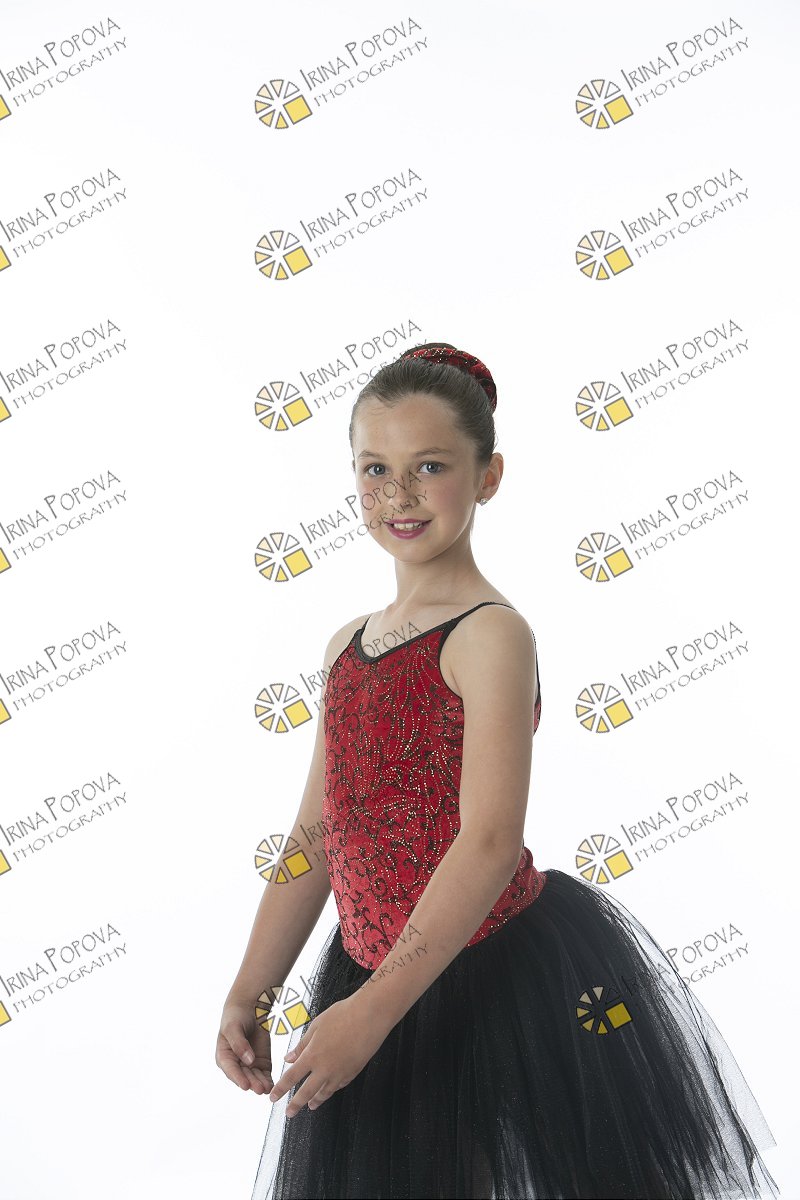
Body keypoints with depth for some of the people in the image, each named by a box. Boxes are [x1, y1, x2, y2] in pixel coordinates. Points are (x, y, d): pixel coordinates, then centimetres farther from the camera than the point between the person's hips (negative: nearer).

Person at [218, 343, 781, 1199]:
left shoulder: (490, 634, -14)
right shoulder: (347, 646, 7)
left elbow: (490, 842, -22)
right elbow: (315, 835, 11)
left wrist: (372, 1008, -23)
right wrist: (249, 992, 8)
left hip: (509, 981, -6)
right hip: (371, 978, 7)